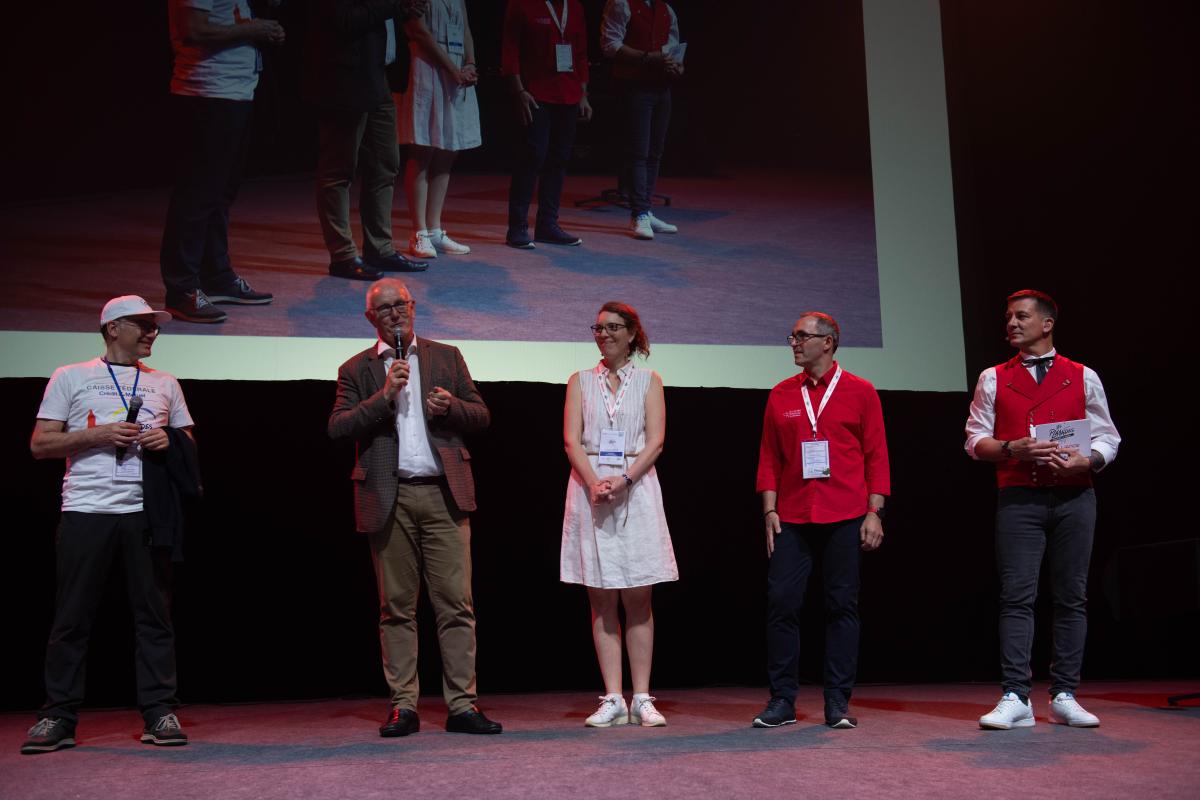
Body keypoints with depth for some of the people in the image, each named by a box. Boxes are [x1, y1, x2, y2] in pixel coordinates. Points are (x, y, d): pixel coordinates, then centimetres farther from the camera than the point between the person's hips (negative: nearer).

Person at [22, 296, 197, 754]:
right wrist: (99, 434, -9)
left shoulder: (165, 384, 18)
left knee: (154, 614, 1)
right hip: (86, 511, -2)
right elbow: (40, 444, 3)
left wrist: (169, 441, -3)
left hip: (145, 513, 2)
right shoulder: (71, 378, 9)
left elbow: (189, 444, 20)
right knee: (72, 617, 0)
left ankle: (159, 715, 5)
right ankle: (58, 718, 7)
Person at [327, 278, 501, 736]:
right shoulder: (357, 370, 10)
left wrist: (452, 407, -8)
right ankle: (403, 707, 11)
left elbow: (481, 416, 13)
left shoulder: (447, 358, 15)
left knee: (456, 603, -2)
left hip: (444, 493, 1)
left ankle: (462, 706, 3)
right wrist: (383, 396, -12)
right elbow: (336, 428, -1)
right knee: (396, 607, 4)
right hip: (390, 499, 0)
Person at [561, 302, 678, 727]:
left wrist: (624, 479, -15)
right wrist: (595, 483, -14)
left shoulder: (649, 380, 10)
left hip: (636, 492, -1)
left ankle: (642, 699, 3)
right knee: (602, 601, 1)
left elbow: (655, 441, 0)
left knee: (638, 599, -1)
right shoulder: (580, 381, 12)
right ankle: (614, 699, 4)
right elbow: (572, 440, 2)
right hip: (590, 491, 1)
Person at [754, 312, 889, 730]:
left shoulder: (860, 392, 4)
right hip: (792, 520, 2)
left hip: (845, 519, -2)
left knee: (842, 606, 2)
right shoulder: (781, 394, 10)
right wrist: (770, 510, 2)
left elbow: (876, 455, 3)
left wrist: (874, 512, -4)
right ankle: (782, 701, 6)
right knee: (781, 603, -3)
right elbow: (769, 457, 11)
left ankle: (838, 703, 11)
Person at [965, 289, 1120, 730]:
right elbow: (975, 439, 7)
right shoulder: (993, 378, 11)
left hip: (1074, 498, 1)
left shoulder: (1083, 377, 11)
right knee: (1017, 596, -6)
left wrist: (1087, 460, -12)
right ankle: (1015, 698, -6)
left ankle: (1064, 696, 9)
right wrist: (1013, 449, -12)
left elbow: (1108, 438, 9)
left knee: (1072, 596, 2)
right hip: (1018, 499, -1)